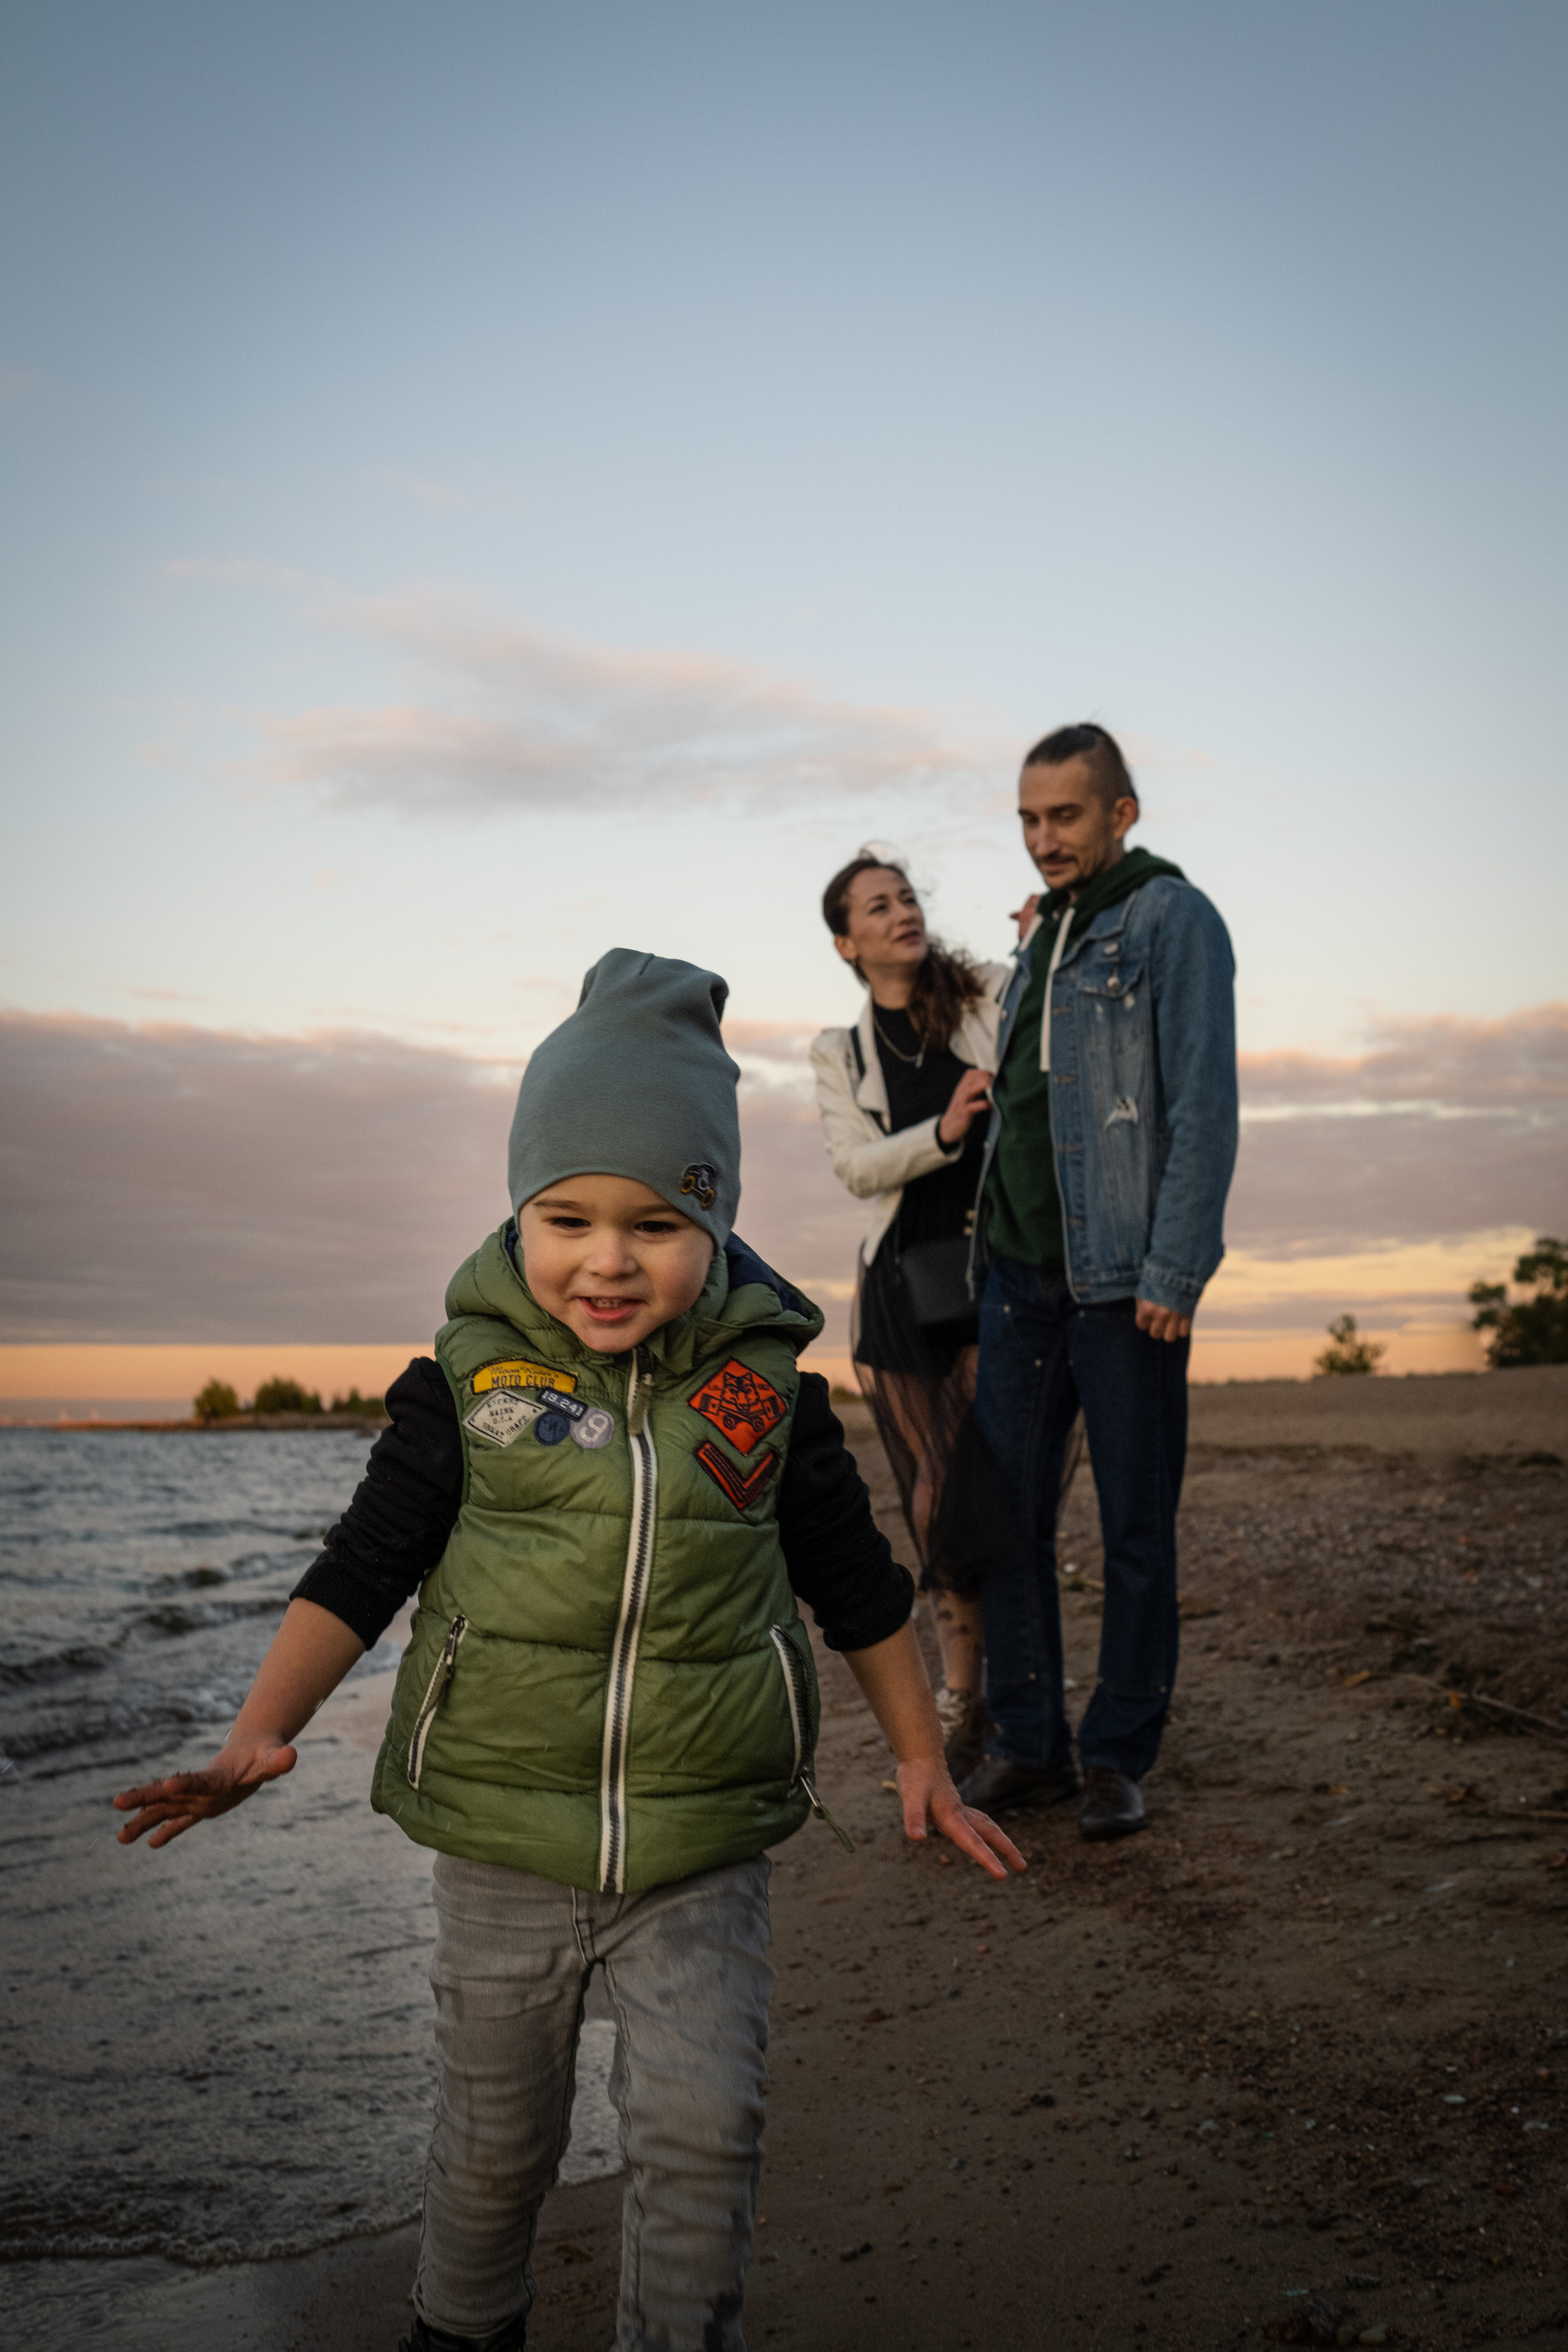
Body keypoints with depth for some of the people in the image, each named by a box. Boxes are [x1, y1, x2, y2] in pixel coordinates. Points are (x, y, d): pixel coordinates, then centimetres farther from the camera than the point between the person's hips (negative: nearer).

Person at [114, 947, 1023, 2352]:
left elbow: (855, 1582, 6)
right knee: (496, 2133, 17)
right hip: (504, 1841, 1)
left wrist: (923, 1760, 10)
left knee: (702, 2129, -6)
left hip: (705, 1848, 0)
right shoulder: (471, 1381, -8)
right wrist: (262, 1734, -16)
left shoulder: (768, 1391, -5)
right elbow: (365, 1566, -5)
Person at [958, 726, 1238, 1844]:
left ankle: (1119, 1755, 15)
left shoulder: (1171, 918, -4)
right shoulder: (1044, 938, 19)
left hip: (1124, 1279, -7)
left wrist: (1174, 1273, -18)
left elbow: (1203, 1108, -12)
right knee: (1007, 1513, 5)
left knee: (1136, 1528, 3)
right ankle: (1030, 1745, 17)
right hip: (1021, 1274, 7)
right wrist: (995, 1245, 15)